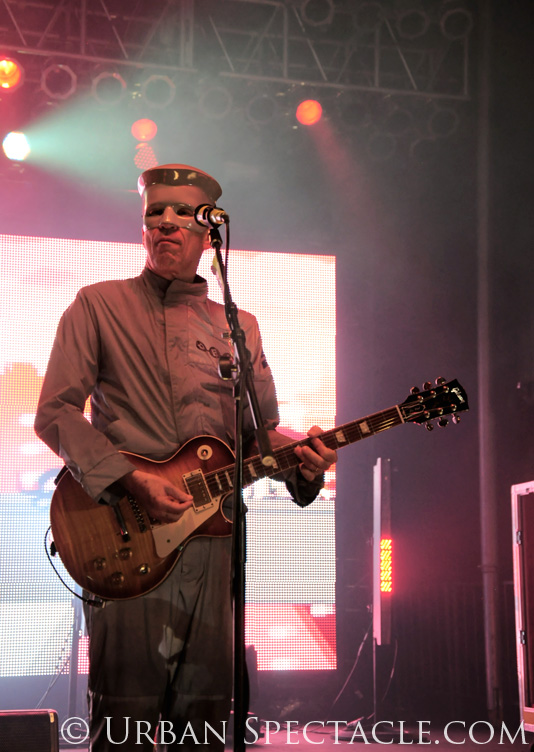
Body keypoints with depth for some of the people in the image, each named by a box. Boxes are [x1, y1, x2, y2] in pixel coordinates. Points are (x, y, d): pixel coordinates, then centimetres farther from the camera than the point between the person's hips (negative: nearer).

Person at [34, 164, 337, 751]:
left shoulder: (238, 326, 19)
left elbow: (261, 428, 19)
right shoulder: (98, 305, 8)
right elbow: (55, 412, 0)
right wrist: (130, 480, -14)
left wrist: (298, 457, -5)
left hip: (212, 534, 4)